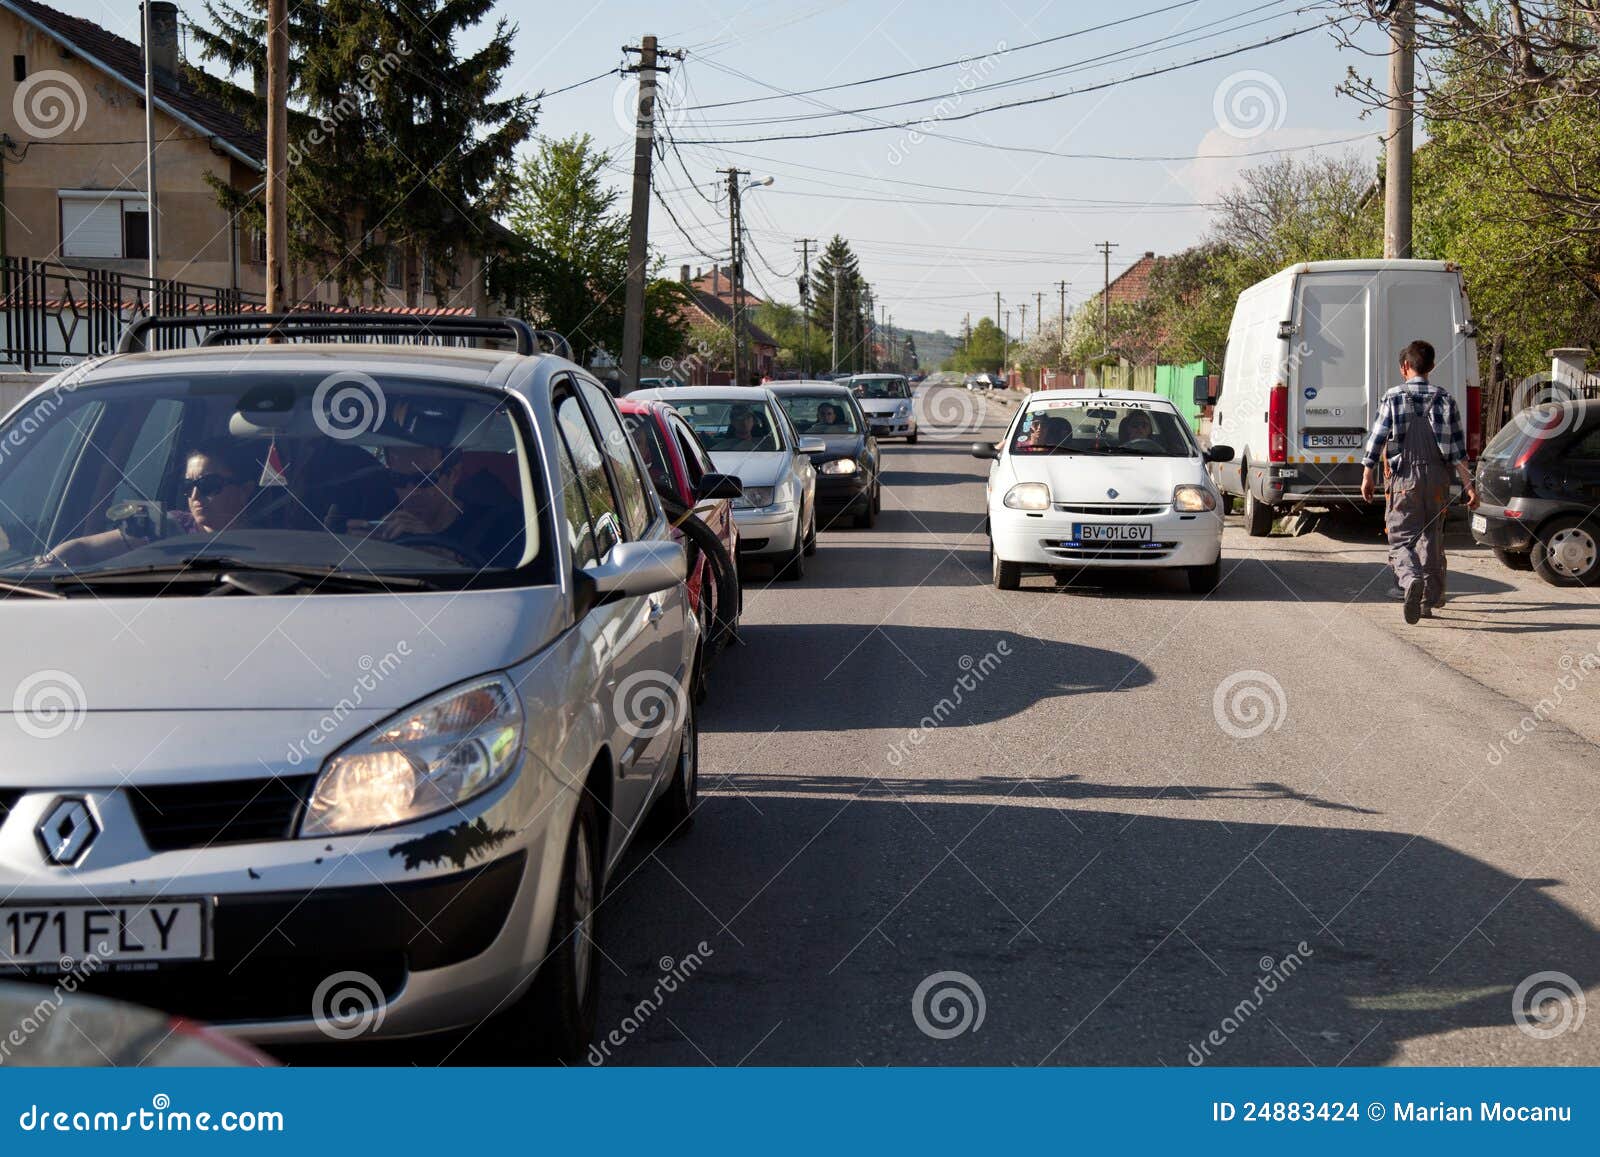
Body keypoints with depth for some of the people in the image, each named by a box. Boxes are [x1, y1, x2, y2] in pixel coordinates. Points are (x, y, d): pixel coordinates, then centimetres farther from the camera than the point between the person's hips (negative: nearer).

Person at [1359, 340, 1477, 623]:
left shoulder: (1393, 398, -3)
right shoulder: (1445, 399, 3)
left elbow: (1376, 439, -4)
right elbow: (1458, 448, 0)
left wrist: (1367, 476, 6)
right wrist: (1469, 484, 2)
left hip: (1404, 478, -3)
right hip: (1438, 478, 3)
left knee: (1401, 538, -2)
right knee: (1432, 539, 15)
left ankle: (1411, 579, -31)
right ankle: (1430, 598, 21)